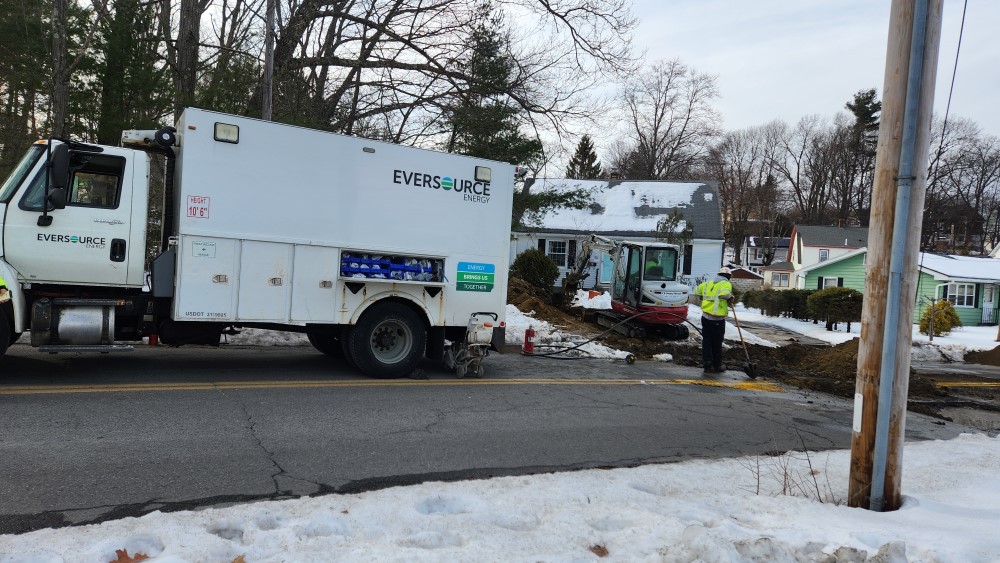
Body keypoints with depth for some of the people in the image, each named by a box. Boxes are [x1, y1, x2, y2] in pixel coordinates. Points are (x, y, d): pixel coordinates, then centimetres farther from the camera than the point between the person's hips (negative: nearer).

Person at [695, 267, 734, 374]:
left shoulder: (708, 283, 11)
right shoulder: (726, 284, -8)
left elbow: (697, 291, 18)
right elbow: (724, 293, -28)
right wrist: (730, 297, -9)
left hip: (705, 317, 5)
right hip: (718, 319, -5)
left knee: (706, 341, 10)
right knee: (717, 343, 7)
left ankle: (707, 365, 9)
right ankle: (717, 366, 18)